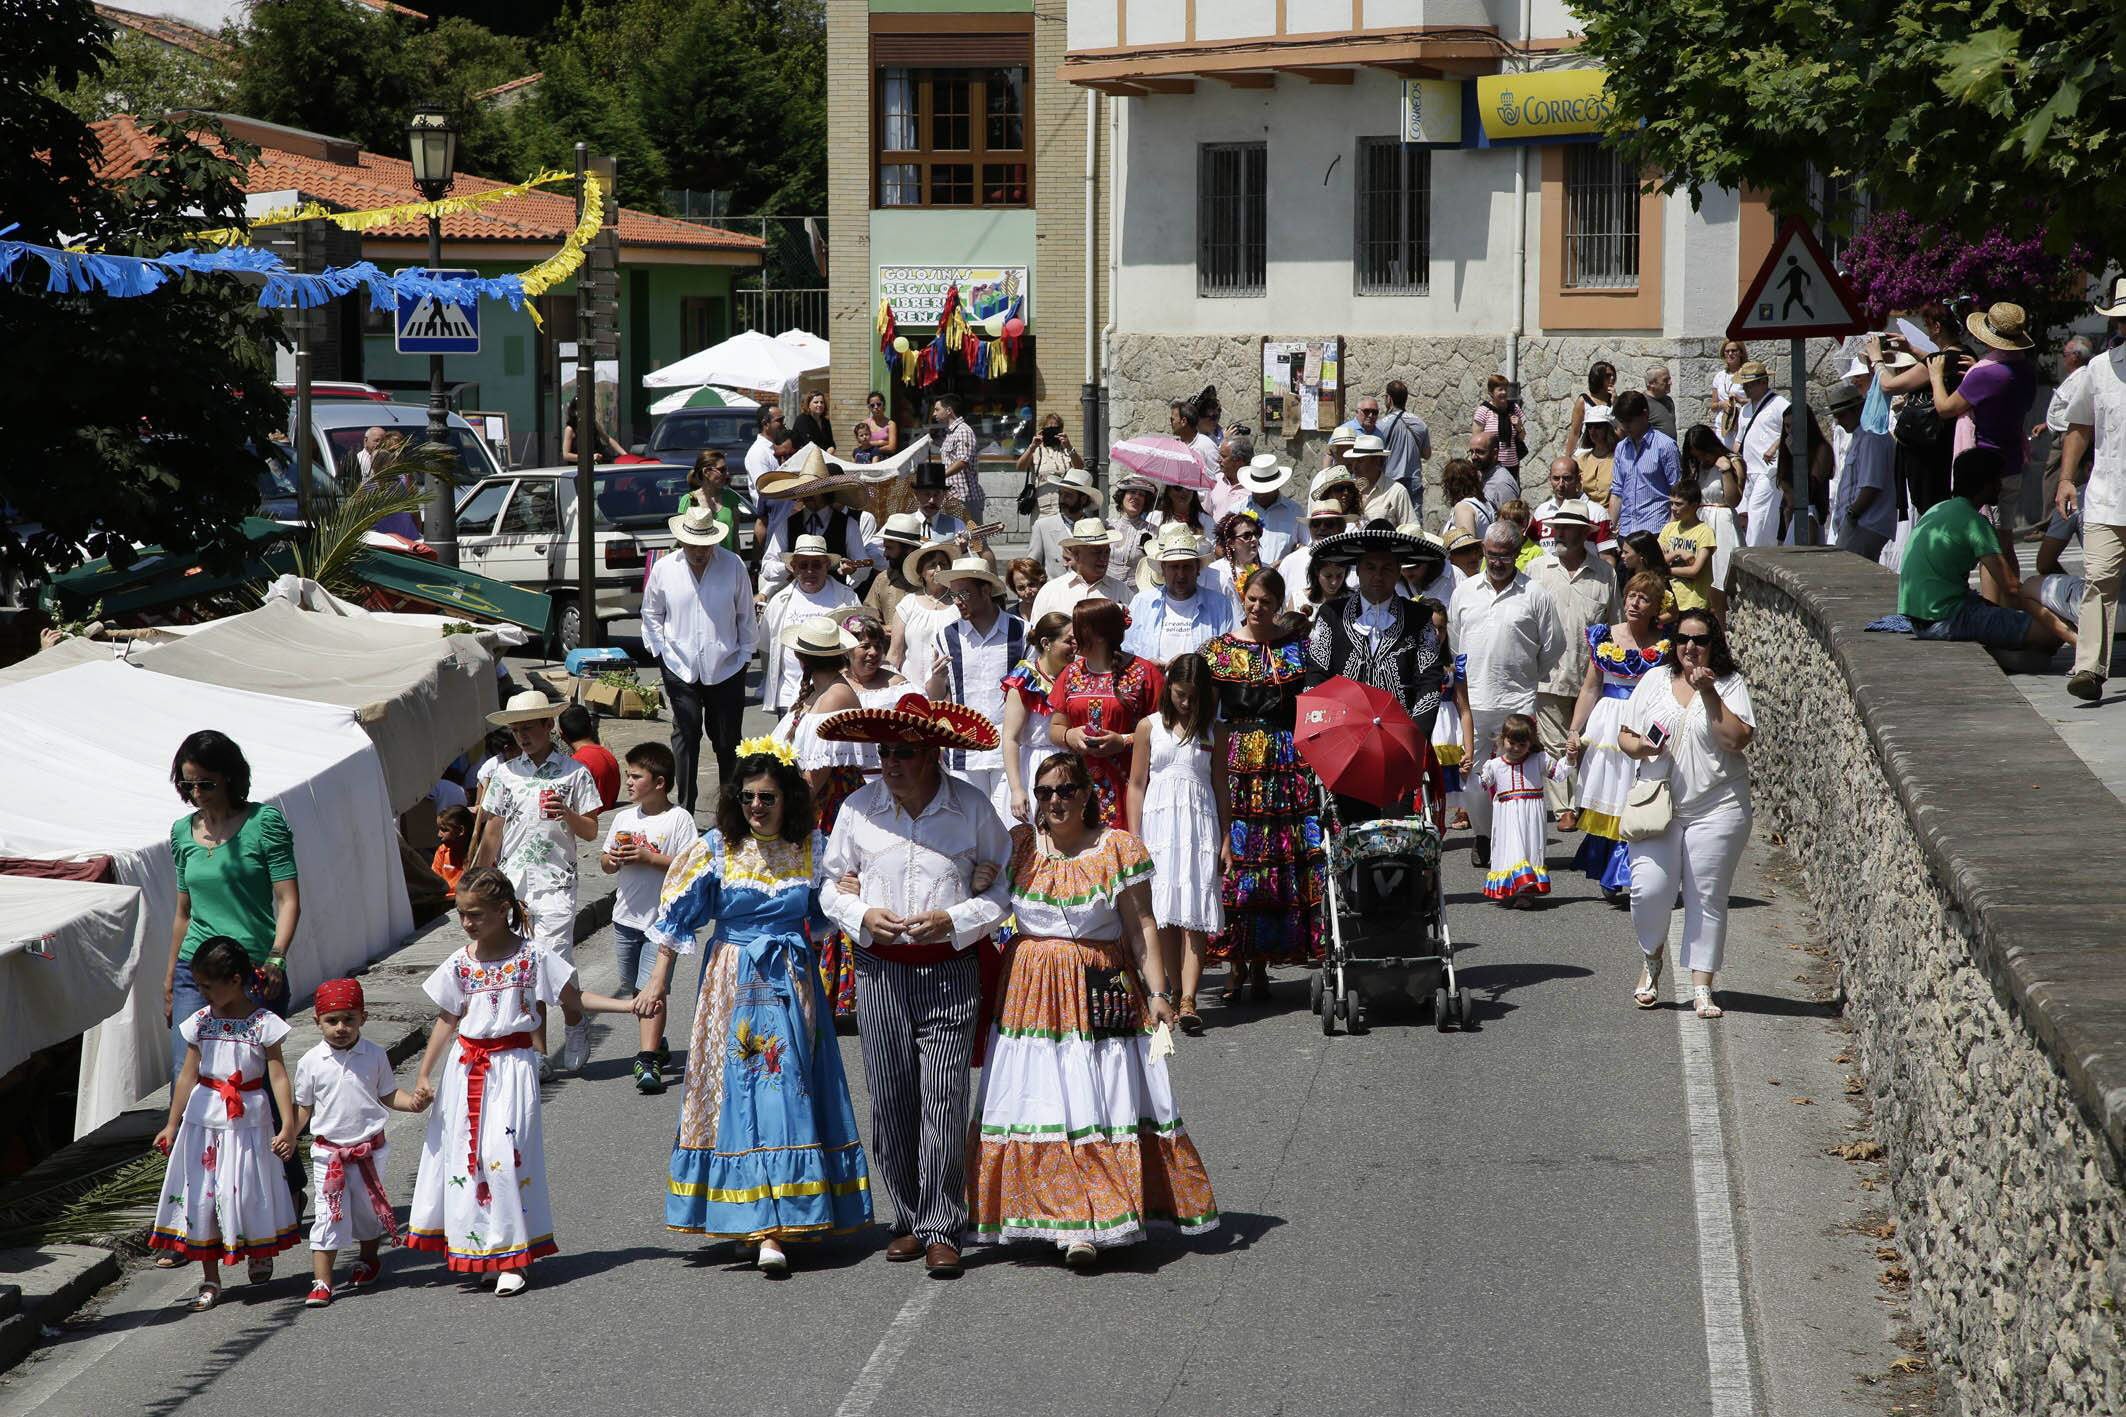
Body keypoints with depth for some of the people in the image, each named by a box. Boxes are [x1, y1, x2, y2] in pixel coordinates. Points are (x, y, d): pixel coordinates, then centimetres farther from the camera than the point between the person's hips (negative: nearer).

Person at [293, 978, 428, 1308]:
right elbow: (303, 1107, 4)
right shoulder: (311, 1062, -4)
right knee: (328, 1215, -6)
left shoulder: (374, 1056, -3)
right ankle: (321, 1282, -4)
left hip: (369, 1149, 1)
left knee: (368, 1209, 15)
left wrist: (412, 1102, -15)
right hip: (328, 1152, -1)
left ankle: (368, 1260, 41)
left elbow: (389, 1095, 4)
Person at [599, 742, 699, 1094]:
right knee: (635, 988, 17)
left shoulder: (678, 819, -9)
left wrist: (650, 858, -21)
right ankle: (656, 1044, 35)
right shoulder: (624, 818, 9)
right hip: (627, 916, 7)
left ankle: (648, 1061, -18)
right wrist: (611, 860, -8)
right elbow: (605, 864, 15)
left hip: (662, 919, -7)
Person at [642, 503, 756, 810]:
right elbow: (651, 615, 12)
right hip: (680, 669, 0)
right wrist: (661, 652, 4)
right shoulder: (664, 569, -1)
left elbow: (746, 615, 6)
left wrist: (744, 655, 5)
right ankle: (685, 808, 5)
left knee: (727, 738, 6)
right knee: (685, 736, 0)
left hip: (726, 667, 0)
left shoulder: (733, 566, -3)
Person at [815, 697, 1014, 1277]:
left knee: (943, 1099, -7)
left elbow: (1006, 883, 4)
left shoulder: (972, 808, -1)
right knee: (890, 1098, 5)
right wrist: (862, 916, -6)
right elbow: (831, 885, 13)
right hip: (880, 969, 2)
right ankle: (907, 1219, 17)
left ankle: (941, 1229, -2)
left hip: (950, 971, -2)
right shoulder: (858, 808, 3)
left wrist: (955, 920, -10)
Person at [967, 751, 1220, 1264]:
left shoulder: (1119, 850, -1)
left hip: (1100, 994, -2)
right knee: (1036, 1098, -1)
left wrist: (1158, 992, -10)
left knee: (1096, 1101, -6)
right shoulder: (1019, 846, 6)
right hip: (1031, 990, 3)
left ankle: (1082, 1226, -5)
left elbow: (1141, 927, -3)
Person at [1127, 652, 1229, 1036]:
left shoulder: (1213, 730, 8)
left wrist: (1225, 839, 8)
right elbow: (1137, 784, 6)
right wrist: (1134, 838, 1)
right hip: (1159, 823, 0)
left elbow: (1220, 787, 12)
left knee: (1194, 917, -7)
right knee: (1164, 917, -1)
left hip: (1200, 824, 0)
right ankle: (1177, 996, 7)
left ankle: (1188, 1002, -13)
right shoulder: (1149, 726, 6)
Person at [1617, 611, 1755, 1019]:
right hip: (1658, 804, 2)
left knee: (1707, 898, 1)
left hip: (1716, 807, -2)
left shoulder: (1730, 684, 2)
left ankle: (1702, 988, 8)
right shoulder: (1654, 682, 10)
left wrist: (1709, 694, -15)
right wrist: (1638, 746, -9)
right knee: (1649, 889, -10)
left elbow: (1738, 740, -12)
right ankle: (1652, 963, 18)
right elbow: (1624, 735, 13)